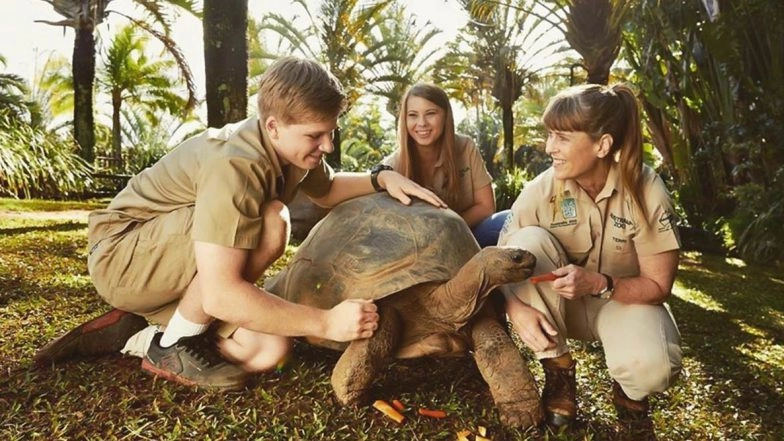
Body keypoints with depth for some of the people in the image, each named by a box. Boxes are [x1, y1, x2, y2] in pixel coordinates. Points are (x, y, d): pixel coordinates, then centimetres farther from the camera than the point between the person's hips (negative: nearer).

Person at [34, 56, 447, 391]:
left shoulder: (289, 145, -6)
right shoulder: (234, 165, -33)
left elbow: (326, 189, 15)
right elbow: (221, 295, -38)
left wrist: (382, 178, -4)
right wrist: (325, 322, -35)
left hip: (177, 267, 8)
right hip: (121, 255, -8)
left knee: (268, 352, -9)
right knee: (269, 223, -31)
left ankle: (132, 334, 7)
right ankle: (172, 347, -12)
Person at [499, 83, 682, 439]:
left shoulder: (646, 190, -21)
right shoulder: (540, 191, -18)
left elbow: (658, 285, -16)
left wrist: (598, 283, -33)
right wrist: (516, 308, -36)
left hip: (627, 299, -2)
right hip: (561, 303, 2)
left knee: (650, 365, -35)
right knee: (528, 241, -27)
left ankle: (629, 395, 8)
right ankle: (558, 371, -11)